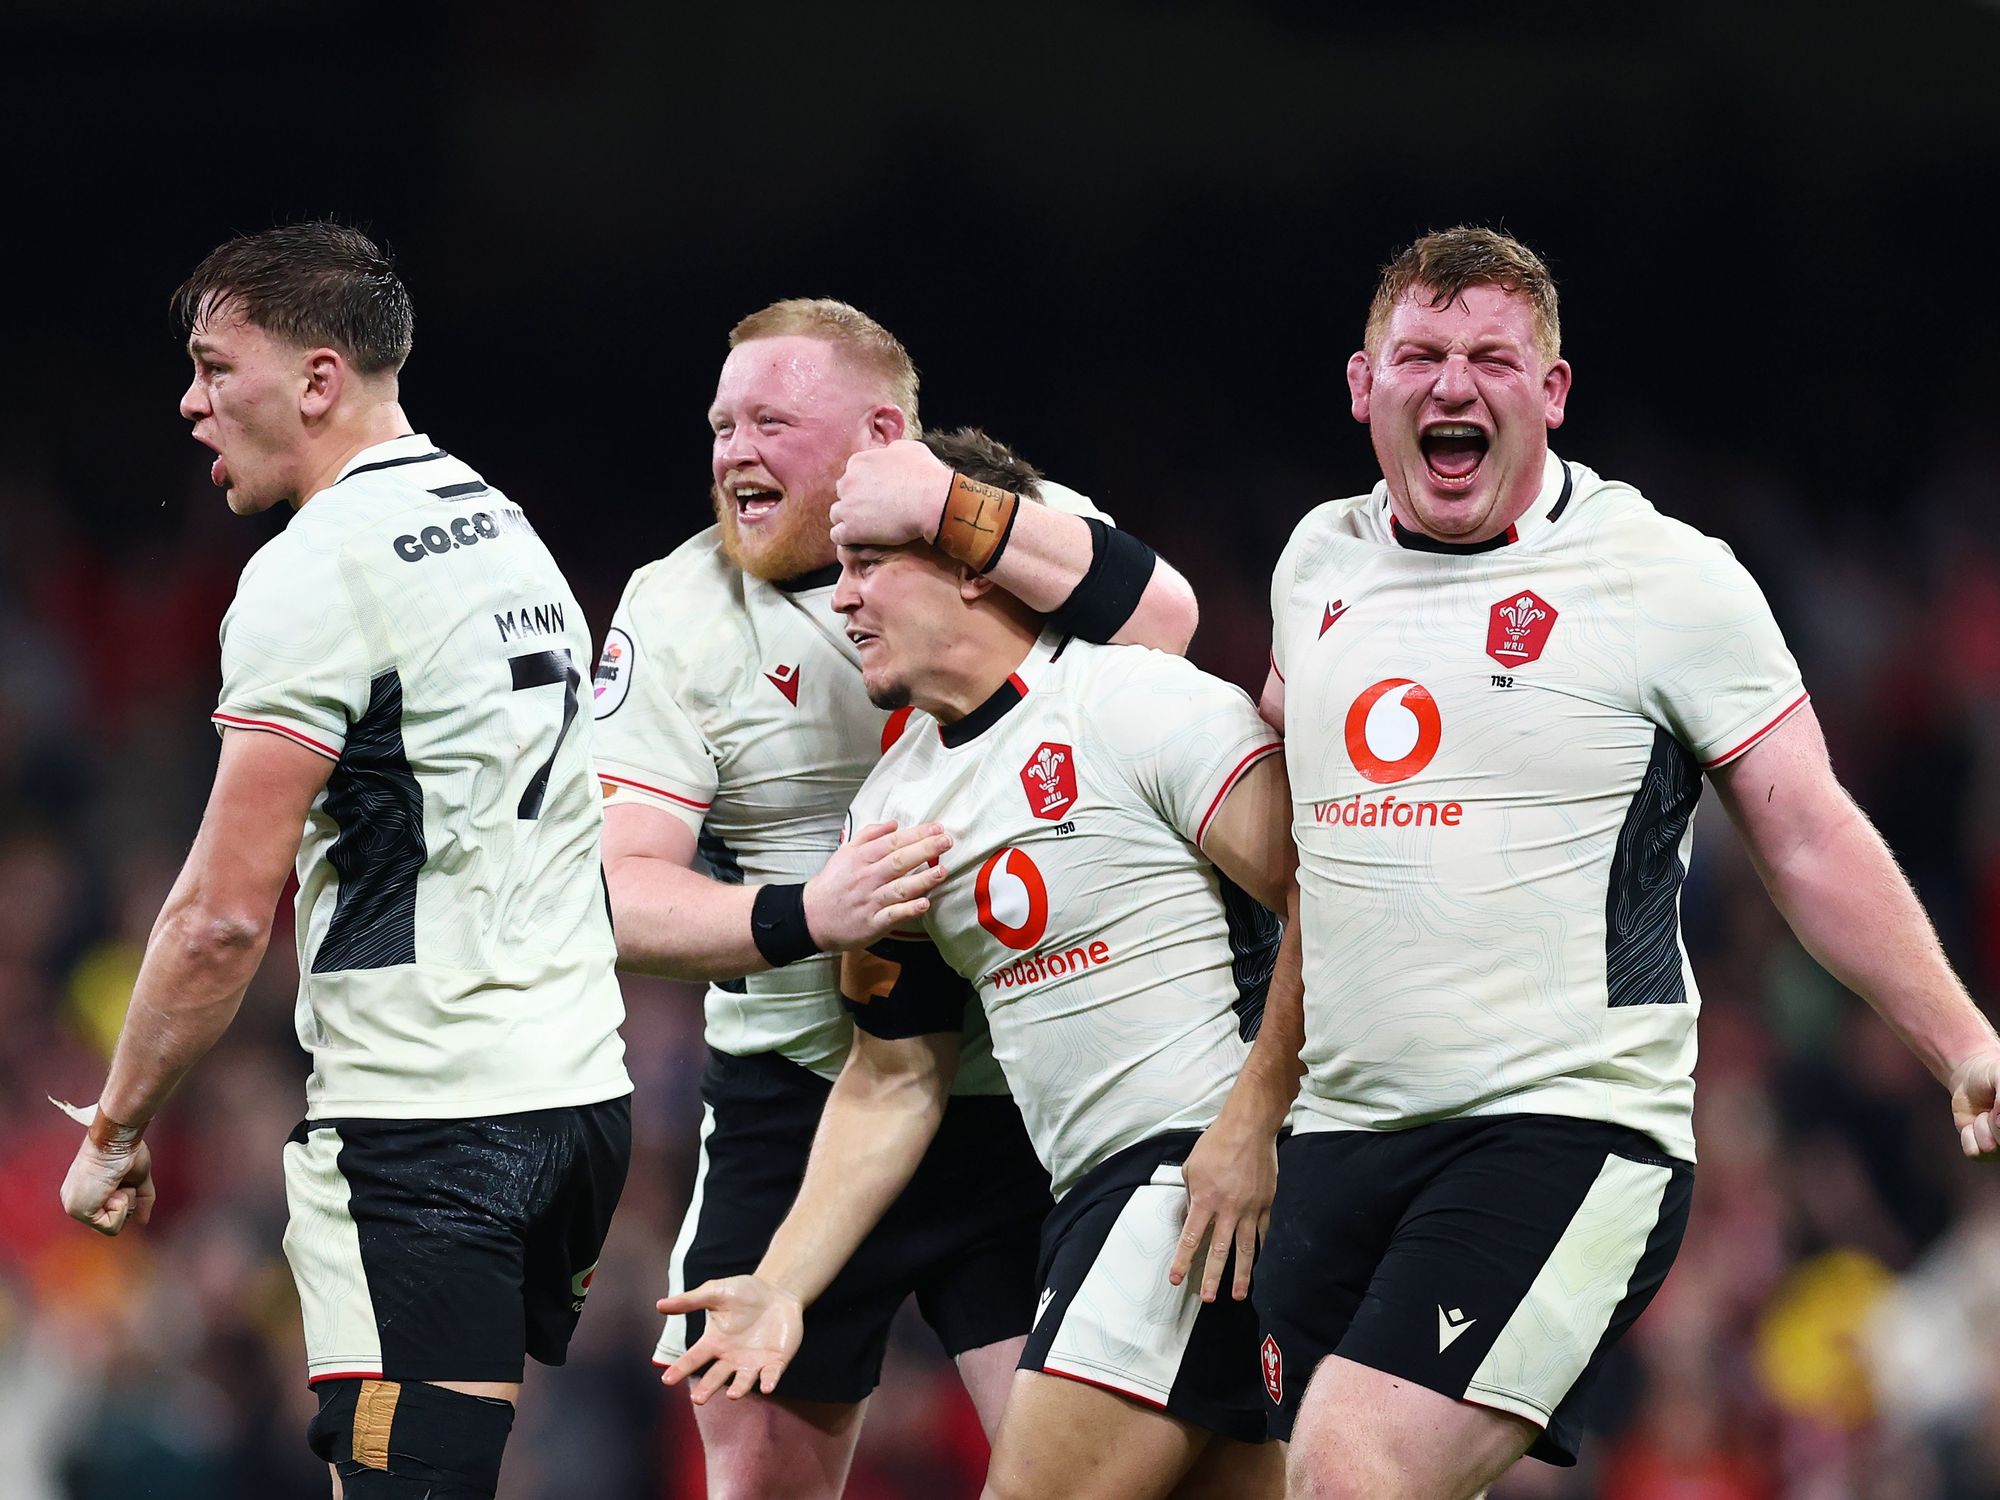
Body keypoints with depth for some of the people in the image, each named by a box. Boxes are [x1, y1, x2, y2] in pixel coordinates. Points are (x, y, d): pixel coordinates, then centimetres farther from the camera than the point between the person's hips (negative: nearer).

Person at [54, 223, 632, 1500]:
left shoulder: (315, 571, -11)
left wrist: (116, 1128, -4)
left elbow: (223, 916, -14)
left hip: (423, 1126, -9)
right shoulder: (510, 534, 17)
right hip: (582, 1094, 9)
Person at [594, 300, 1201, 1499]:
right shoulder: (677, 610, 1)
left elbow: (1162, 619, -21)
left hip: (1025, 1105, -1)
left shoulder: (1017, 533, 0)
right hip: (797, 1106, 2)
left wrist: (950, 515, -29)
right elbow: (620, 896, -7)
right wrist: (803, 918, -25)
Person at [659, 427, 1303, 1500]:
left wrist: (1251, 1123, -22)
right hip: (1096, 1194, 9)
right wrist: (783, 1283, 12)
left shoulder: (1138, 707, -9)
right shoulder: (891, 806, 16)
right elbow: (893, 1083, 20)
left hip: (1221, 1174, -9)